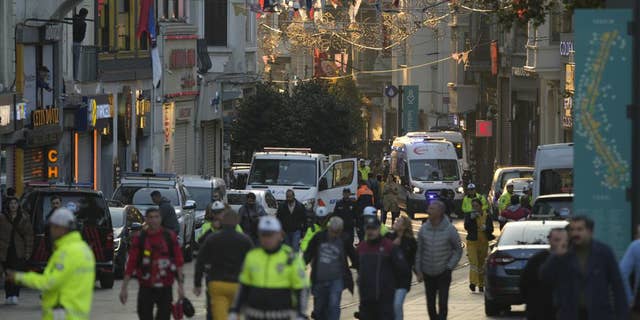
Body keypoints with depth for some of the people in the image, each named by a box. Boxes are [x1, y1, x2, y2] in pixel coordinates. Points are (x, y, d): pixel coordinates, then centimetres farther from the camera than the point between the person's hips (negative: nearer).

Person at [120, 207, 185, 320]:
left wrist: (180, 285, -2)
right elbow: (130, 264, -2)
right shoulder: (139, 239, -2)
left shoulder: (170, 236, 0)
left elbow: (178, 262, 2)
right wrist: (124, 288, -4)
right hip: (146, 288, 0)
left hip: (165, 288, 0)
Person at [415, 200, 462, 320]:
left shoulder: (449, 230, -10)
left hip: (443, 273, -3)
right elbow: (419, 251, 6)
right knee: (430, 304, 10)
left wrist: (449, 267, -8)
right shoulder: (424, 229, -2)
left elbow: (458, 250, 1)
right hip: (428, 273, 3)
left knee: (443, 303, -9)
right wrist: (419, 270, 1)